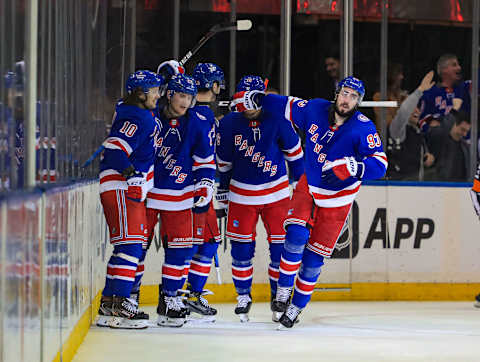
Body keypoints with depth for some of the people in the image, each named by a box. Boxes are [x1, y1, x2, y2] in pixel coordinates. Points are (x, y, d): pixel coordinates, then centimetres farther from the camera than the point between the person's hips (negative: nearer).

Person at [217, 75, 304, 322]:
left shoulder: (277, 119, -11)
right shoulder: (229, 123, -8)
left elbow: (294, 151, 2)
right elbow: (223, 160, 5)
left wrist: (301, 181, 7)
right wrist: (223, 187, 10)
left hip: (276, 192, -1)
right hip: (242, 194, 1)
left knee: (281, 245, -1)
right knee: (241, 246, 3)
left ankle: (279, 296, 12)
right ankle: (243, 296, 18)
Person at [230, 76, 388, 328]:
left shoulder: (363, 128, -21)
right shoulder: (315, 110, -10)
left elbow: (379, 165, -27)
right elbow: (288, 106, 7)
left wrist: (351, 167, -42)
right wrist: (254, 99, 10)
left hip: (337, 198, -2)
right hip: (309, 186, 2)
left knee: (314, 257, 1)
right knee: (297, 235, -21)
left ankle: (296, 307, 18)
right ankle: (283, 289, -3)